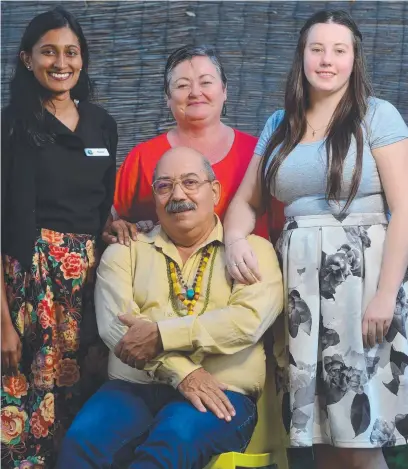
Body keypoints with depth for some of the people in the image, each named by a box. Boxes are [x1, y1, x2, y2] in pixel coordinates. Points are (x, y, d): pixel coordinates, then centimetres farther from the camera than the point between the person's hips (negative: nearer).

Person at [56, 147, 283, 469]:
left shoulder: (252, 249, 11)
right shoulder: (125, 251, 16)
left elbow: (250, 320, -7)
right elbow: (115, 323, -1)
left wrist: (161, 335, -14)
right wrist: (182, 372, -15)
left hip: (221, 393, -2)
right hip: (134, 386, 2)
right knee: (83, 442, -30)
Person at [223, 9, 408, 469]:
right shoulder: (279, 125, 14)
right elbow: (245, 200, 14)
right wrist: (235, 238, -9)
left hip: (359, 274, -4)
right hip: (298, 280, 4)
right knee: (318, 429, 7)